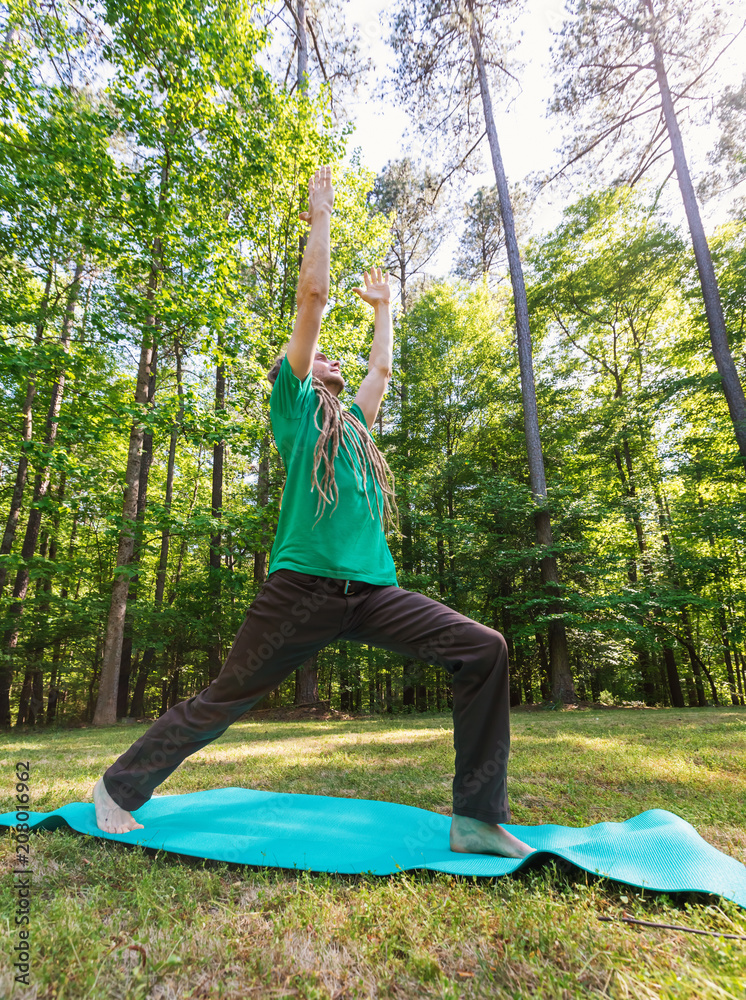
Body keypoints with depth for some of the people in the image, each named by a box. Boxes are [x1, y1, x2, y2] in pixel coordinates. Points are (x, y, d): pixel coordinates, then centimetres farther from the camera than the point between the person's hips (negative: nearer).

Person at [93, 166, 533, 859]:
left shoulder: (352, 421, 27)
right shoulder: (293, 404, 9)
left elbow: (381, 367, 42)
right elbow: (313, 292, 7)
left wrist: (381, 306, 54)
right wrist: (320, 215, 18)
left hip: (373, 589, 6)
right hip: (303, 584, -6)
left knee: (484, 650, -7)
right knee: (221, 703, 4)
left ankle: (478, 818, 1)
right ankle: (119, 788, 30)